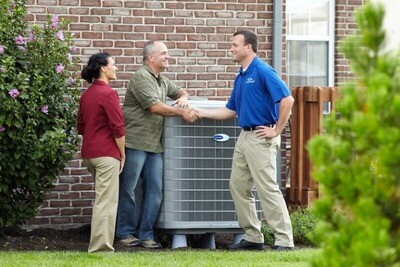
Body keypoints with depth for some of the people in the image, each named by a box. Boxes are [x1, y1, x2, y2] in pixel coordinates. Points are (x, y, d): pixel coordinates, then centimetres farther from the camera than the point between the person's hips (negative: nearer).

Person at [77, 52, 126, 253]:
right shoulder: (108, 93, -13)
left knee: (102, 198, 20)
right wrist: (122, 153, -4)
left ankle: (99, 243, 26)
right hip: (106, 154, -9)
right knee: (106, 202, -7)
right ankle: (100, 248, -10)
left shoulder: (86, 95, 13)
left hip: (88, 153, 9)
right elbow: (118, 127, -14)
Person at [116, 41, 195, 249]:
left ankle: (145, 234, 8)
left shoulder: (162, 81, 18)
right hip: (135, 142, -8)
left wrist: (182, 98, 7)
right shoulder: (141, 77, -10)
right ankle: (126, 232, 9)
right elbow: (154, 106, -17)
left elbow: (180, 91, 31)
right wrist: (181, 112, -16)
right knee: (127, 189, 1)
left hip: (154, 145, 8)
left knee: (154, 190, 3)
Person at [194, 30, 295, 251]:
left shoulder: (262, 71, -13)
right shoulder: (240, 77, 16)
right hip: (245, 137, 10)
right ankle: (253, 237, 17)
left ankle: (284, 240, -8)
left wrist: (276, 130, -17)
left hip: (261, 138, -10)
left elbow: (287, 100, -20)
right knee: (238, 186, 10)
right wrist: (200, 113, 17)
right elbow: (230, 111, 22)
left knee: (267, 189, -10)